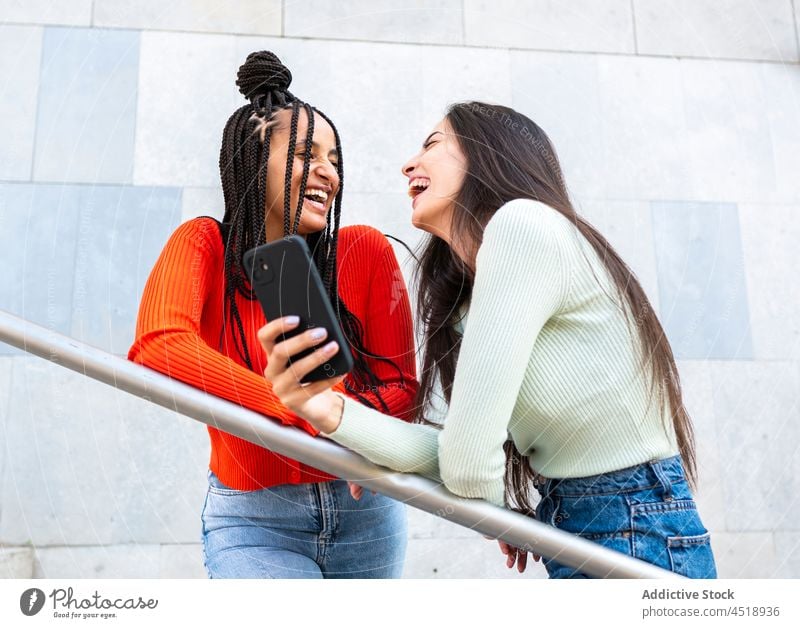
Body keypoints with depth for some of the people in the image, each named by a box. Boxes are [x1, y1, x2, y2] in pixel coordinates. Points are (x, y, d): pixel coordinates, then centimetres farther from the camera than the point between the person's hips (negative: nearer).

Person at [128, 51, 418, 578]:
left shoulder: (366, 252, -8)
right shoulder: (205, 245, -10)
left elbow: (402, 387, -6)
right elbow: (156, 348, -29)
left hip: (365, 510, 3)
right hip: (254, 520, -2)